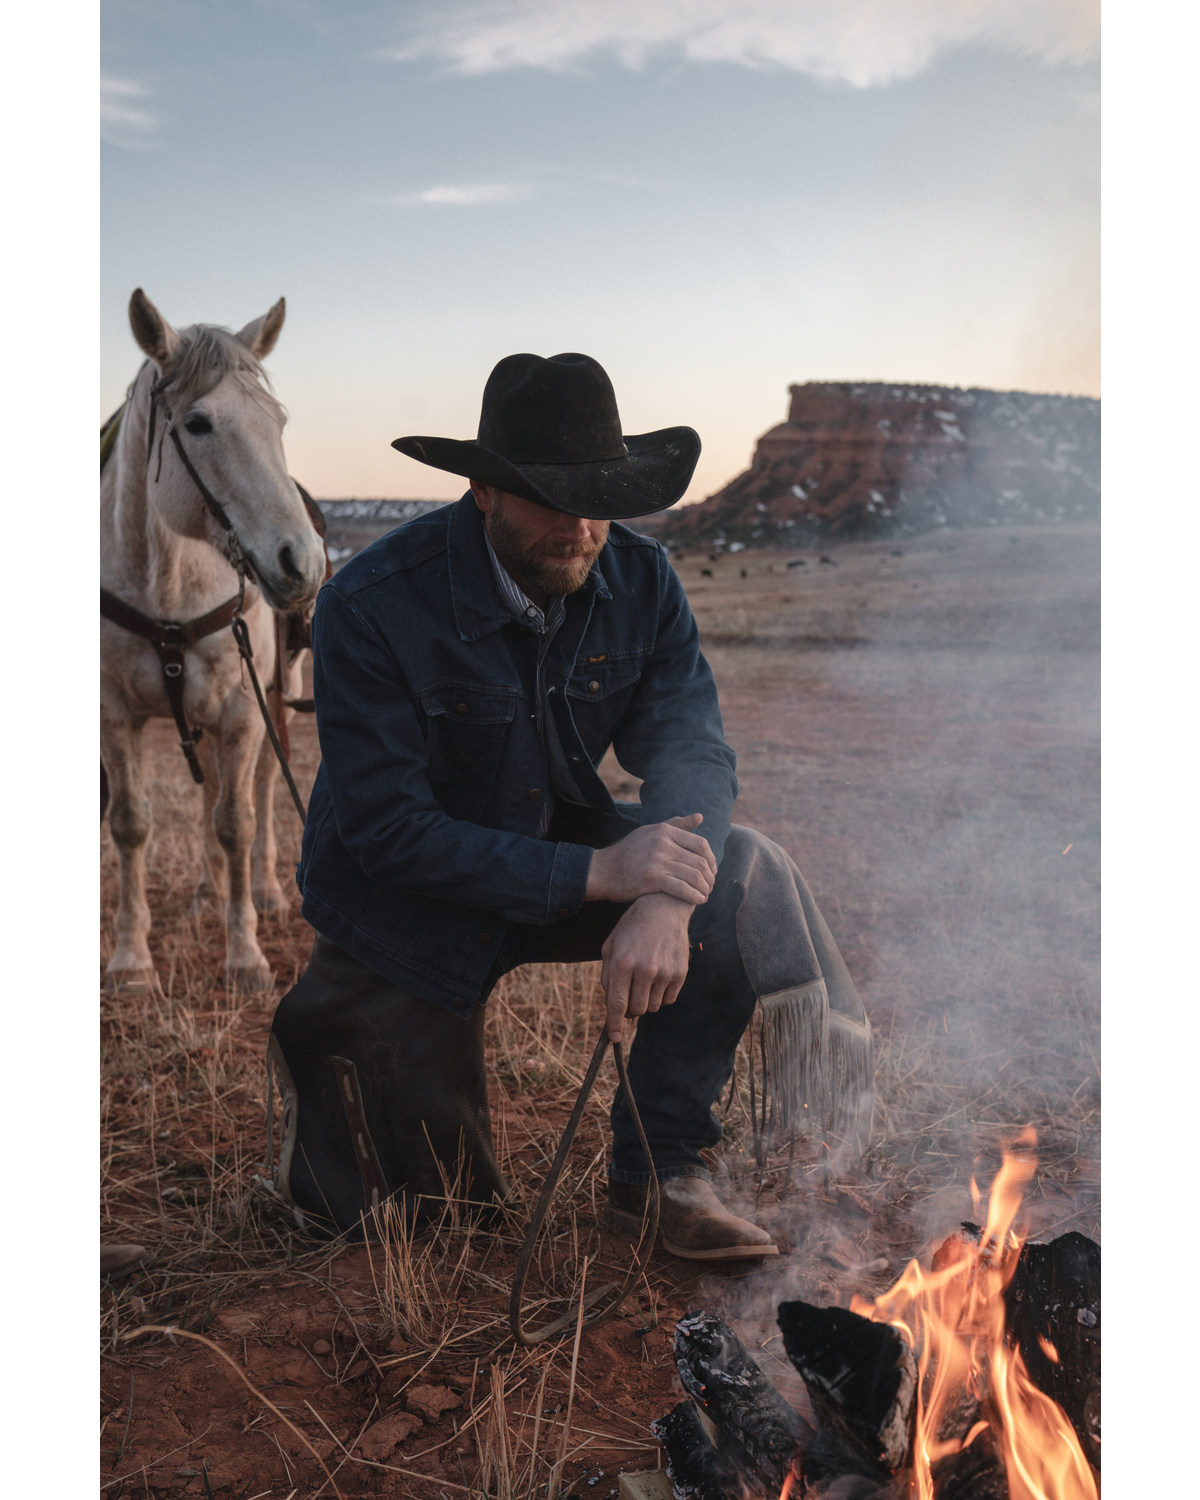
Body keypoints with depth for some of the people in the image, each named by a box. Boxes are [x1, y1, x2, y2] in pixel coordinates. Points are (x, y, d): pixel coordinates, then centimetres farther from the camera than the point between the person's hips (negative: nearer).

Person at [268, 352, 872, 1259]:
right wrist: (597, 875, -37)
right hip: (409, 911, -3)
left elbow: (692, 745, -19)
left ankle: (660, 1171, -10)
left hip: (564, 847, 4)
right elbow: (387, 830, -27)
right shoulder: (372, 607, -25)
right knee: (427, 1217, 2)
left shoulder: (641, 580, -11)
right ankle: (322, 1030, 31)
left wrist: (664, 902, -41)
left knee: (744, 877, -25)